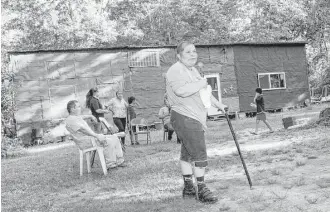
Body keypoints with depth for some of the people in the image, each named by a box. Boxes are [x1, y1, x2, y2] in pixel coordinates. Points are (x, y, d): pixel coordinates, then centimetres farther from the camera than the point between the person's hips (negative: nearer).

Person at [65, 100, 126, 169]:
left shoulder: (76, 117, 18)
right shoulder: (70, 120, -14)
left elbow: (82, 117, 45)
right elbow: (83, 129, -24)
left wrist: (90, 116, 57)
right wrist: (97, 136, -28)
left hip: (91, 137, 11)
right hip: (85, 141, -11)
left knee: (114, 137, 0)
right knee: (109, 141, -27)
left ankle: (119, 161, -1)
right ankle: (110, 164, -19)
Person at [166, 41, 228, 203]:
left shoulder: (192, 70, 21)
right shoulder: (176, 70, -13)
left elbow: (204, 92, 32)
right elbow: (181, 90, -31)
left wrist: (218, 105, 32)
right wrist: (200, 84, -17)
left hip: (194, 118, 10)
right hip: (185, 118, -10)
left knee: (187, 153, 15)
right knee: (199, 154, -11)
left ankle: (188, 188, 24)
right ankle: (201, 190, -3)